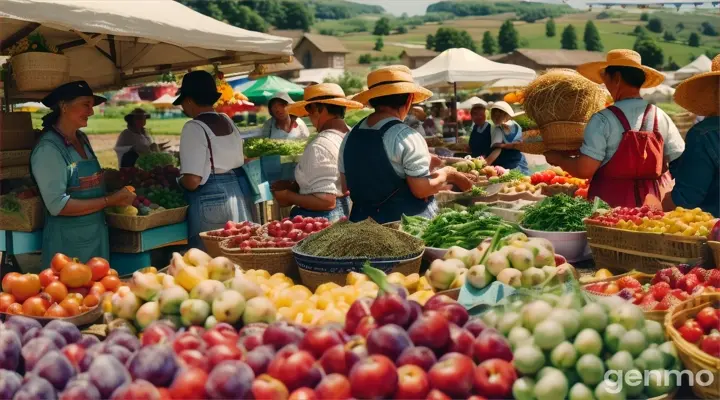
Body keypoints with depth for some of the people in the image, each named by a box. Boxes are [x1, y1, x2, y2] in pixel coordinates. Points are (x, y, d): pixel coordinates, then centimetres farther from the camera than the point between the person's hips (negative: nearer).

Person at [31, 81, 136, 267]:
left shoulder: (82, 139, 7)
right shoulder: (48, 148, -16)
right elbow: (58, 206, -21)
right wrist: (110, 201, -19)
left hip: (97, 235, 8)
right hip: (68, 242, -7)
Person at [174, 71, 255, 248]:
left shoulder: (194, 127, -11)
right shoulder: (227, 121, 12)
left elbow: (192, 181, -17)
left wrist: (179, 179, 2)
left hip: (211, 200, -7)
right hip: (240, 193, 7)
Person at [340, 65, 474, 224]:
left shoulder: (350, 136, 4)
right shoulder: (407, 137, -15)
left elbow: (345, 186, 11)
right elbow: (422, 189, -16)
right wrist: (446, 173, 1)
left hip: (364, 221, 6)